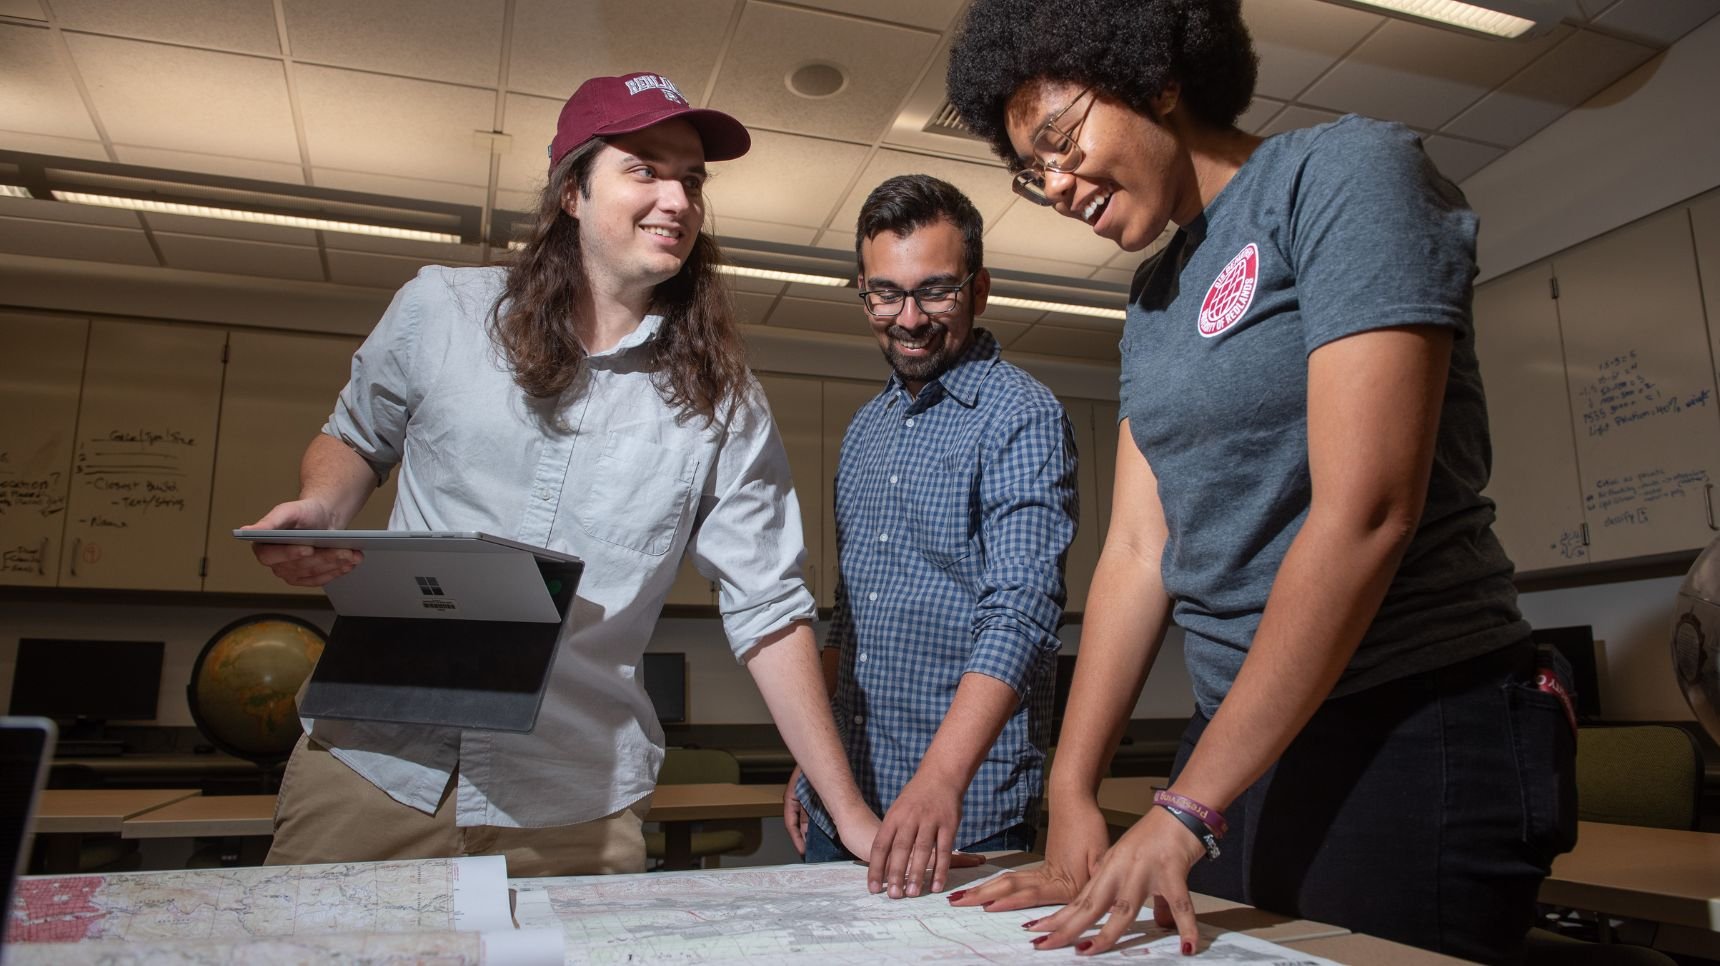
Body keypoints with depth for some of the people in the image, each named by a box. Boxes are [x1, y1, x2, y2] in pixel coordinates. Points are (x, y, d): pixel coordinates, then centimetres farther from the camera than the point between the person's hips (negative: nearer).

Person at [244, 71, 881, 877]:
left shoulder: (720, 401, -4)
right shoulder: (439, 310, -2)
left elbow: (767, 611, -3)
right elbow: (356, 438, 16)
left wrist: (849, 812, -5)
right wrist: (318, 513, -8)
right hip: (373, 758, 1)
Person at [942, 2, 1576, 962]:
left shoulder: (1345, 172, -10)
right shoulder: (1154, 297, 12)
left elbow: (1365, 514, -20)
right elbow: (1137, 549, 6)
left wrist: (1187, 809, -19)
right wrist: (1073, 793, 0)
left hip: (1414, 732, -6)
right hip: (1239, 739, 7)